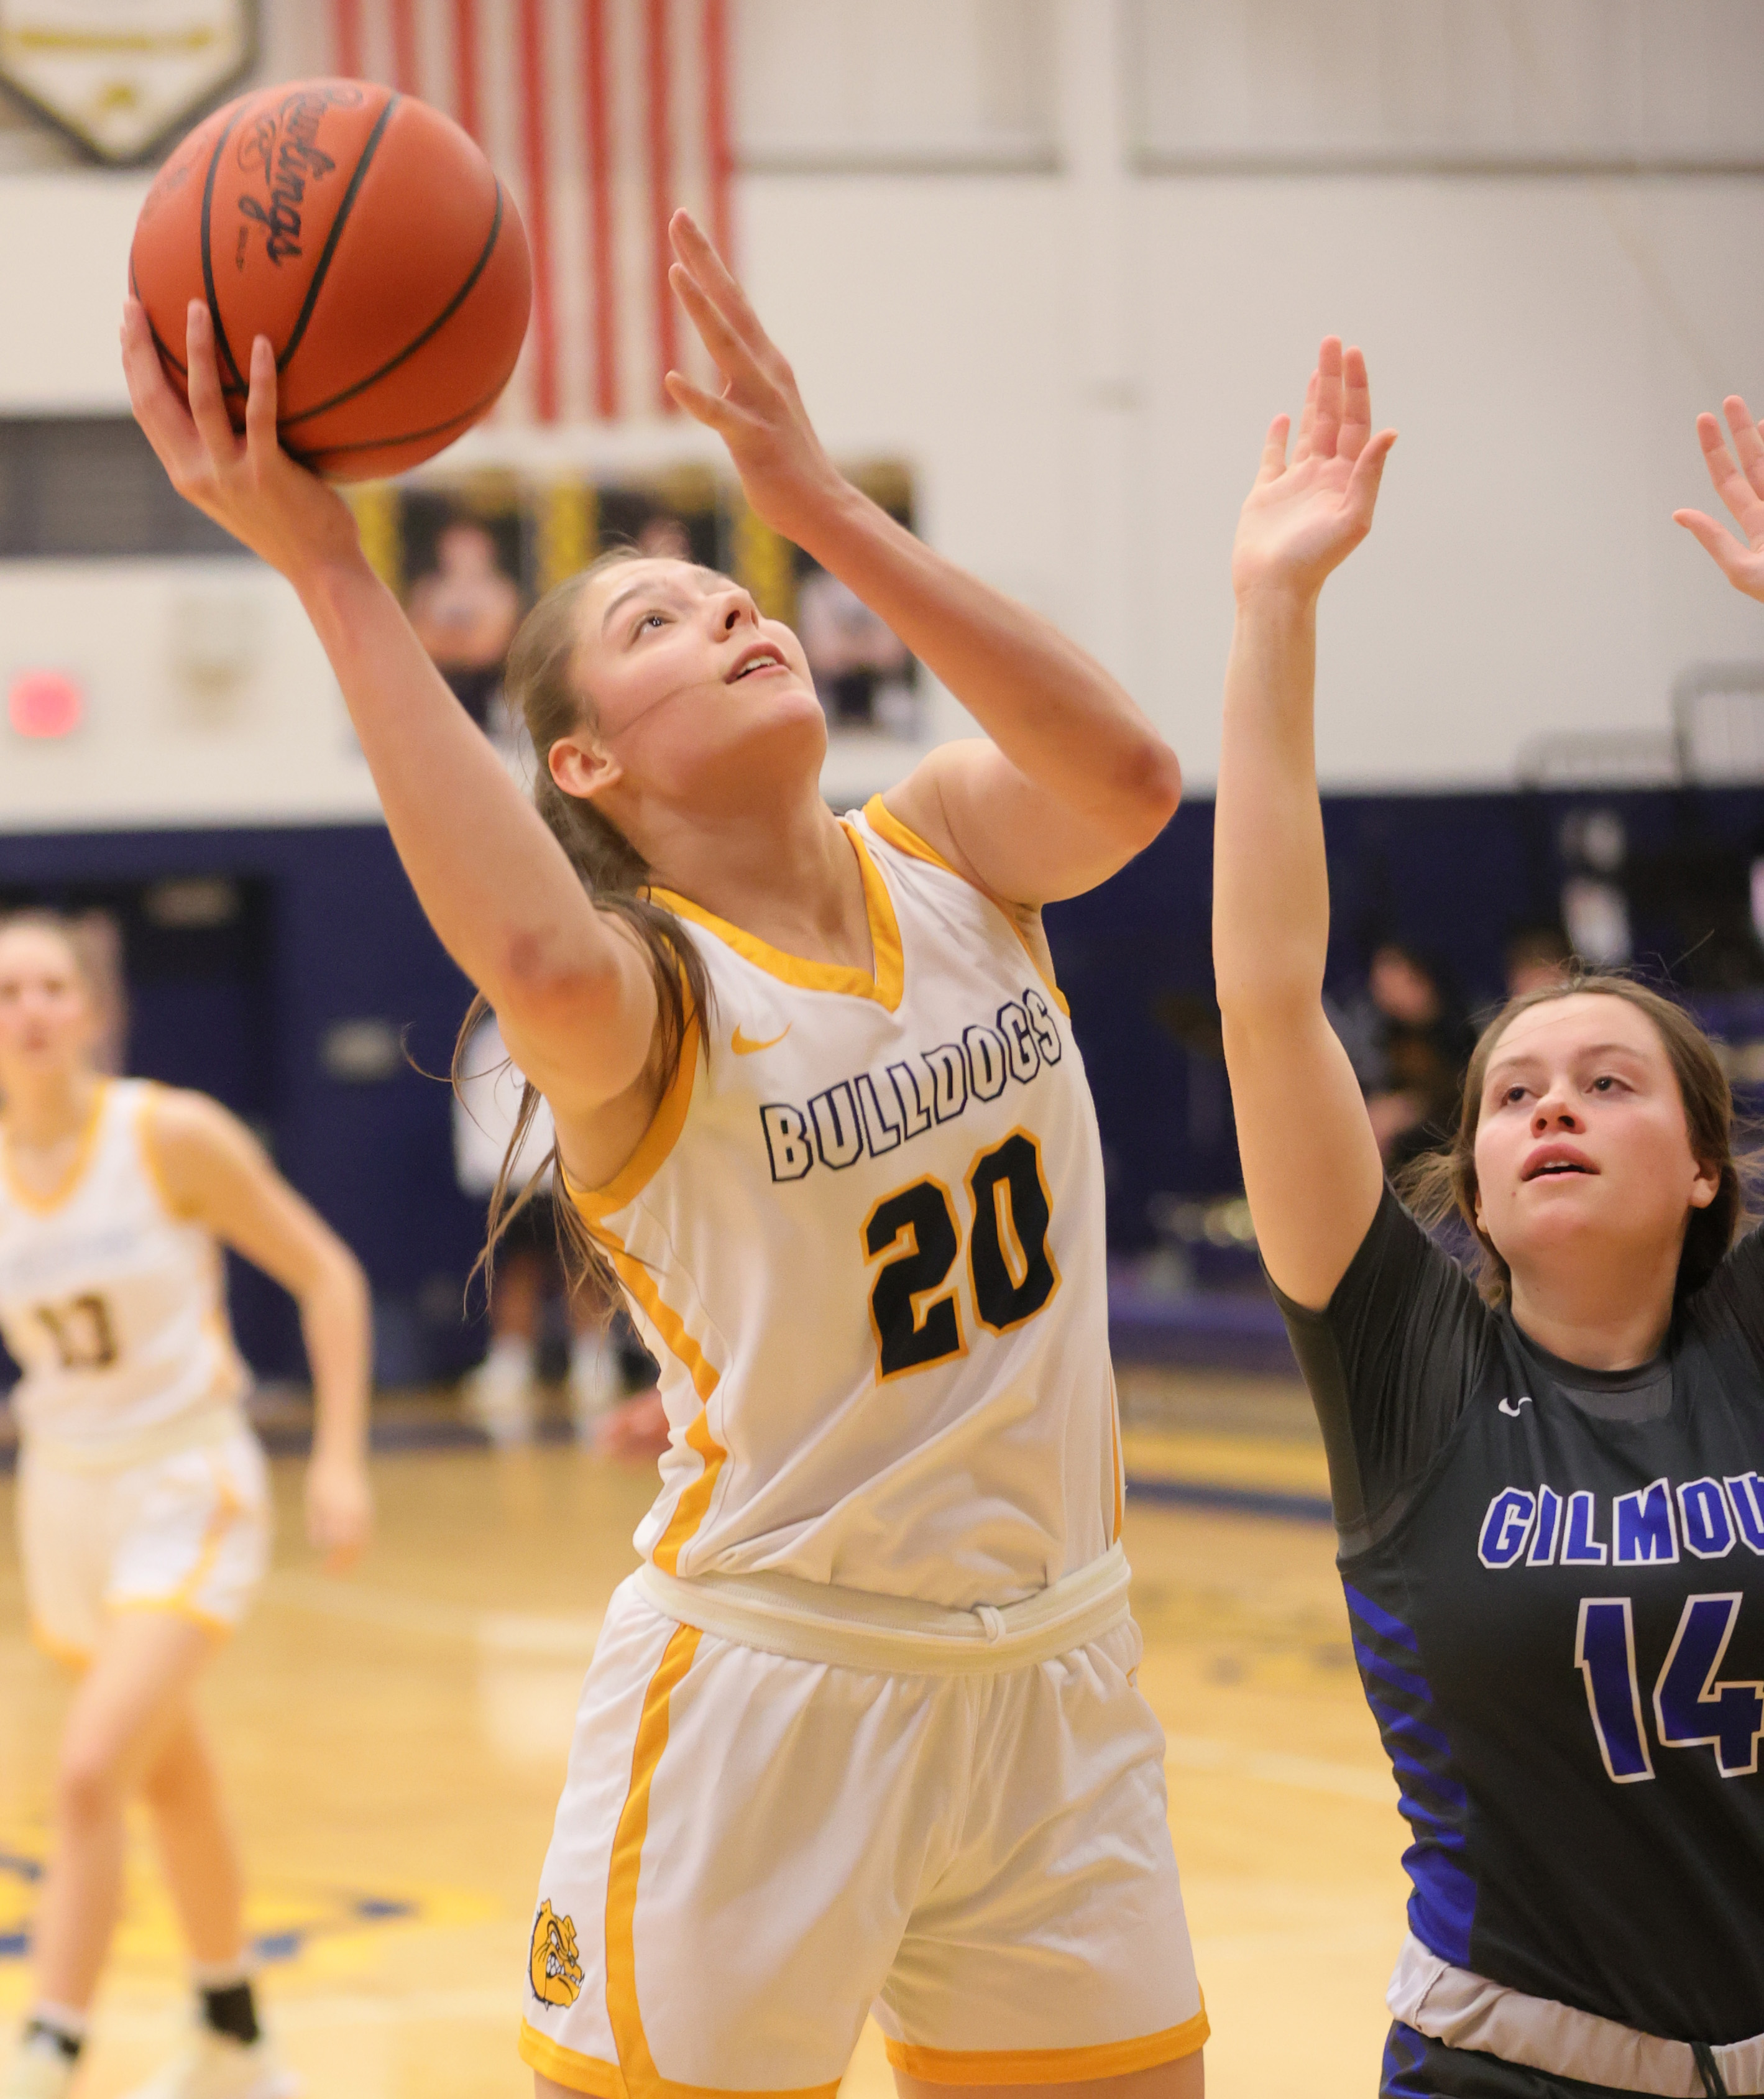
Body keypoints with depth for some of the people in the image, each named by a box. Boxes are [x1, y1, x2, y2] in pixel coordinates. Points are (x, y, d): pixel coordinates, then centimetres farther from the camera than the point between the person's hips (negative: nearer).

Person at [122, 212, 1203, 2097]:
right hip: (769, 1685, -5)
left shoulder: (945, 857, 3)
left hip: (1053, 1677, 5)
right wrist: (329, 573, -35)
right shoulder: (643, 986, -12)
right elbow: (543, 963, -37)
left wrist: (823, 507, -20)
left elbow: (1126, 775, -19)